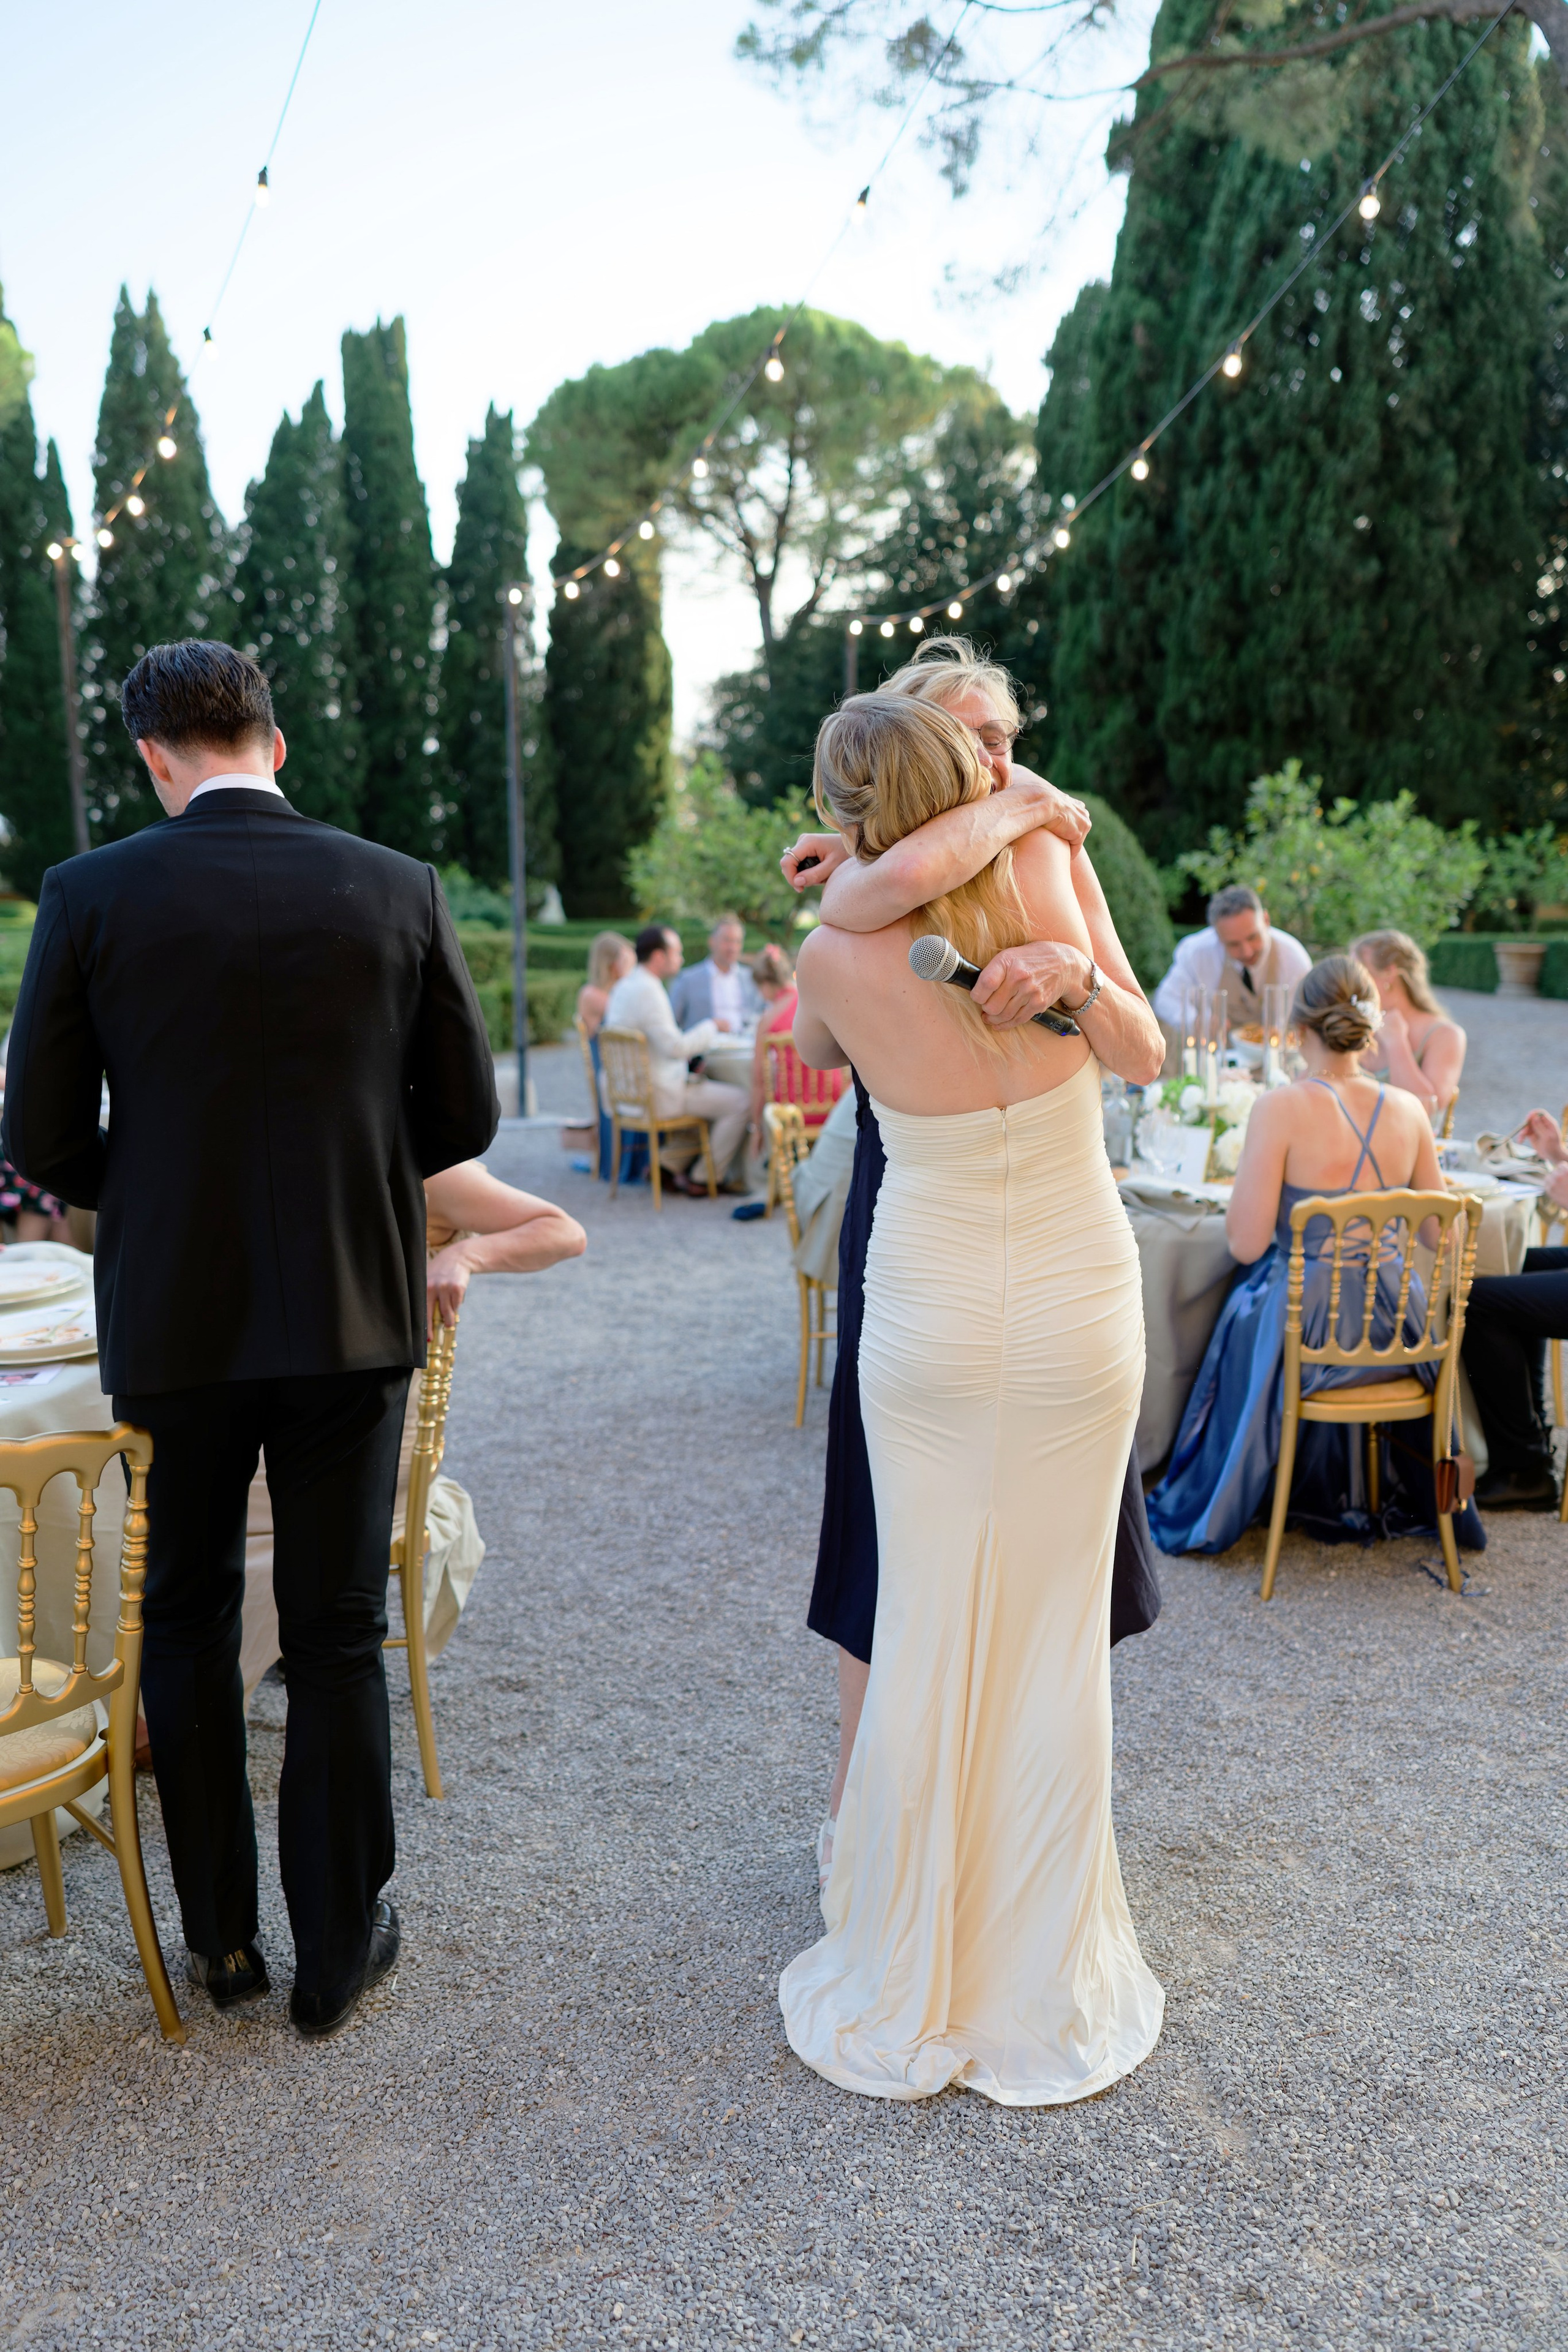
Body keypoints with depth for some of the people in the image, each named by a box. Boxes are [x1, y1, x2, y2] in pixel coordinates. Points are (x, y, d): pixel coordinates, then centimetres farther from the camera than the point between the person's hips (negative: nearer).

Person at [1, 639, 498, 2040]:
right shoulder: (398, 889, -4)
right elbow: (466, 1115, 0)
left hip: (174, 1321, 0)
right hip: (353, 1313, 1)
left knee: (187, 1623, 19)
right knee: (337, 1635, 12)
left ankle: (221, 1938, 32)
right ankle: (338, 1951, 26)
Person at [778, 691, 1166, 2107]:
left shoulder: (838, 954, -12)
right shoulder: (1047, 872, -10)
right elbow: (1141, 1050, 5)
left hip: (927, 1322, -1)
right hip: (1077, 1311, 1)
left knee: (924, 1640, 11)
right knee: (1055, 1641, 11)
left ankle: (902, 1993, 26)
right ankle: (1045, 1996, 26)